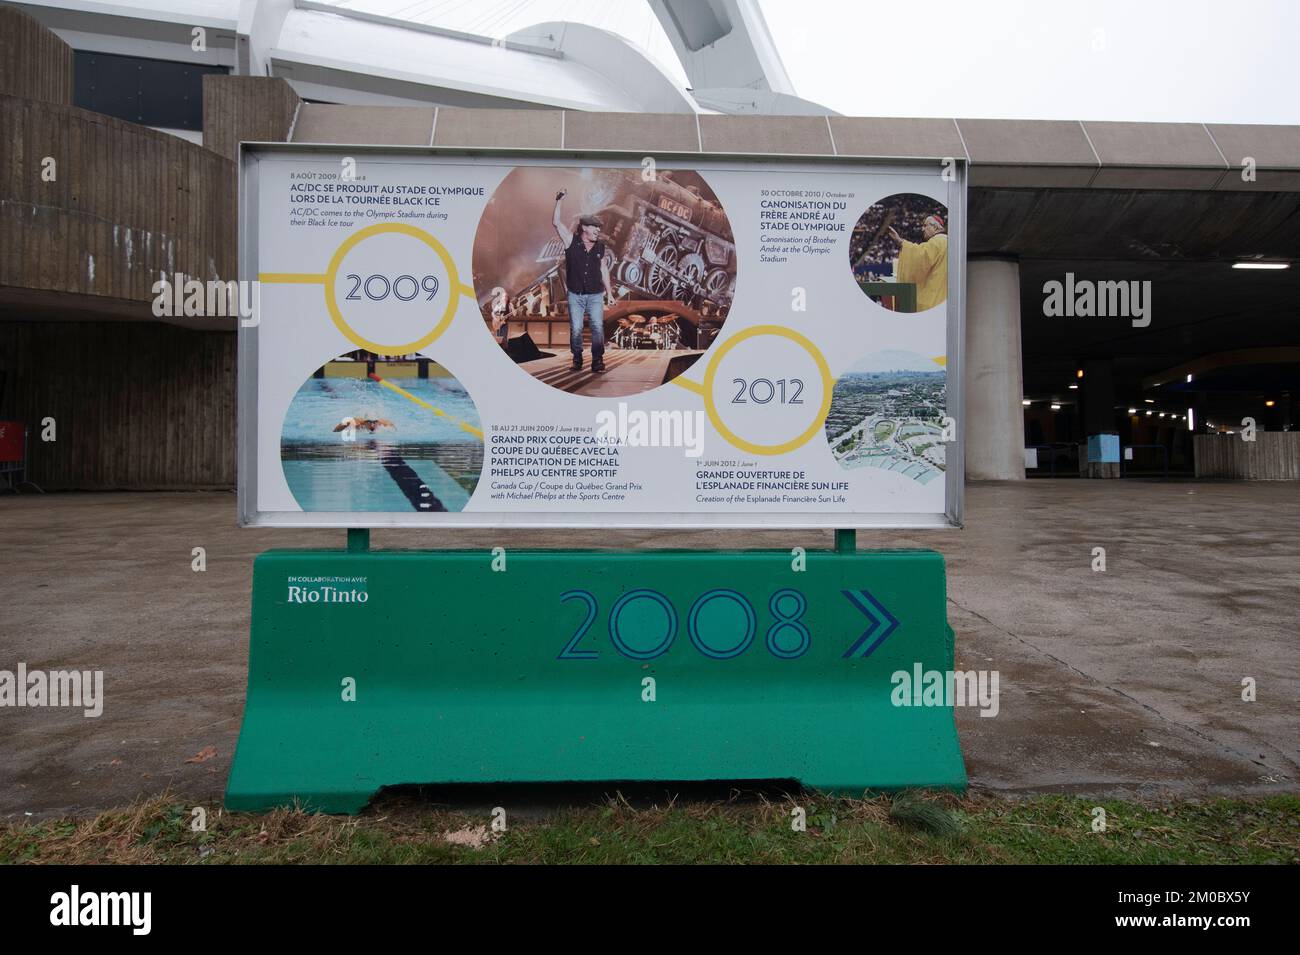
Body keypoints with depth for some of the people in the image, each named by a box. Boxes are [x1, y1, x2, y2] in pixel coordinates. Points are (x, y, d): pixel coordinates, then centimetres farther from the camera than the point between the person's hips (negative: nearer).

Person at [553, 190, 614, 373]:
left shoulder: (600, 247, 6)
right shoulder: (571, 241, -1)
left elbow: (604, 269, 14)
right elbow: (556, 222, -9)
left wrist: (609, 292, 13)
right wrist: (559, 202, -16)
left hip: (595, 295, 1)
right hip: (575, 295, -1)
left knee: (598, 326, -8)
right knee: (576, 328, 1)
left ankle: (597, 360, -4)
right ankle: (577, 359, 14)